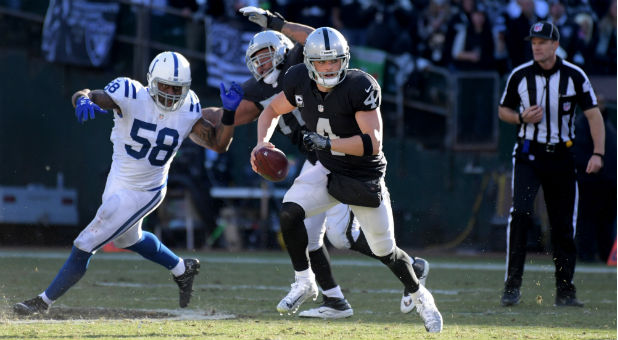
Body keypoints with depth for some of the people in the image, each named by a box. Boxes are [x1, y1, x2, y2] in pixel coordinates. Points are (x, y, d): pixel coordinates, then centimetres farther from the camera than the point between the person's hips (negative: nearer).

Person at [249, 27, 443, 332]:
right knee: (289, 213, -22)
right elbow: (272, 111, 7)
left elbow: (372, 143, -32)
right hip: (327, 171, 4)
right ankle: (304, 283, -2)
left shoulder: (360, 87, -27)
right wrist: (262, 142, -12)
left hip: (364, 178, -4)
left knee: (385, 251, 8)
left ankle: (417, 294, 38)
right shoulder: (300, 82, -12)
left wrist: (328, 143, -39)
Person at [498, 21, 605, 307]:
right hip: (528, 154, -1)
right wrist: (521, 117, -11)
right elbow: (503, 111, 12)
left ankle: (565, 292, 15)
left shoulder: (574, 76, -3)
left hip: (561, 156, 1)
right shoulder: (519, 76, -1)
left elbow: (594, 115, -3)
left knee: (564, 225, 4)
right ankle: (512, 285, -16)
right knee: (520, 212, -19)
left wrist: (598, 153, -15)